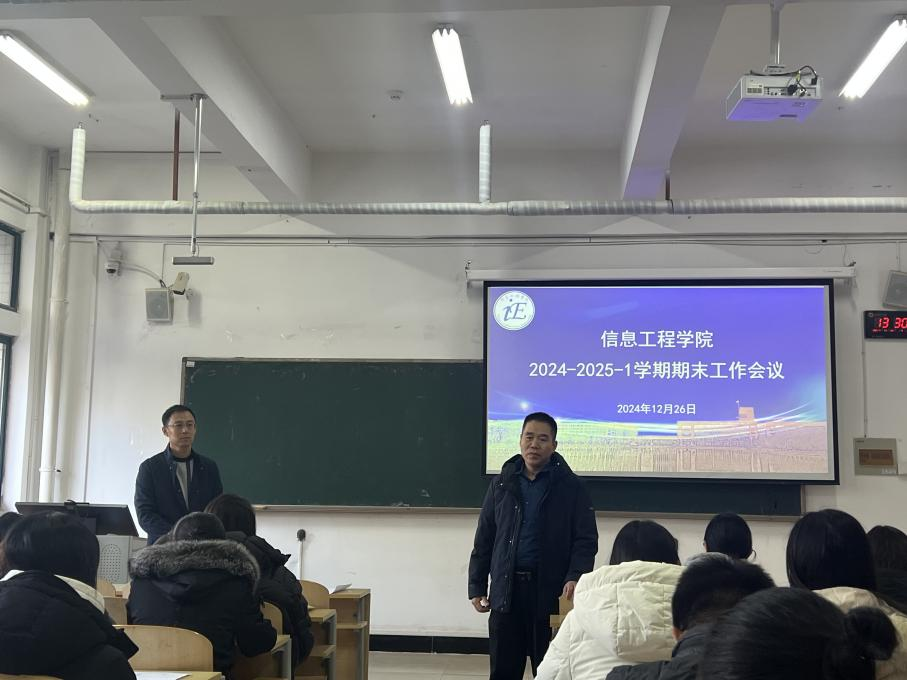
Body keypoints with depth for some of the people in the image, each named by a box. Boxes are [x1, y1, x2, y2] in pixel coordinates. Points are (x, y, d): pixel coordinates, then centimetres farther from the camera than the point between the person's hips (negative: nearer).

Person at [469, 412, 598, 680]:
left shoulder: (571, 487, -1)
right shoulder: (502, 483, 7)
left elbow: (586, 539, -3)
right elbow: (484, 539, 11)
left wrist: (575, 577, -19)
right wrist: (477, 586, 7)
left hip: (551, 591, -2)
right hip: (506, 589, 3)